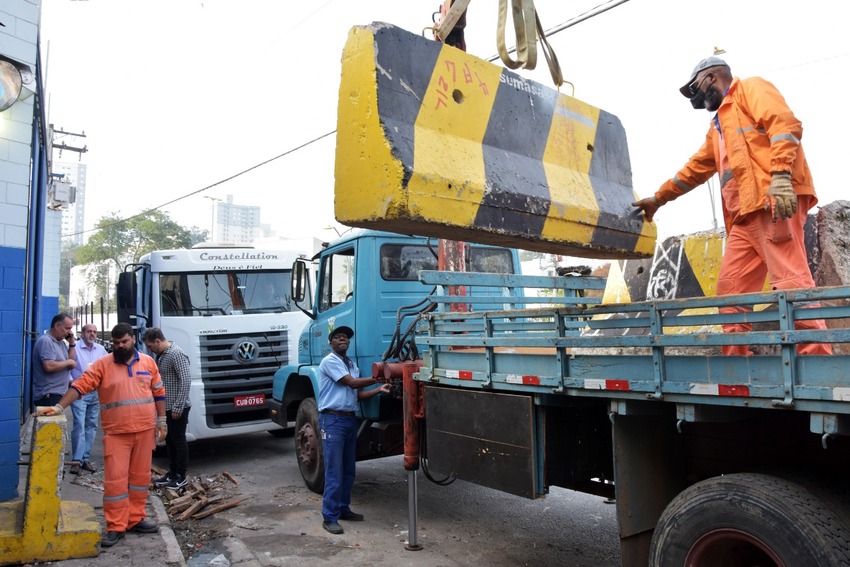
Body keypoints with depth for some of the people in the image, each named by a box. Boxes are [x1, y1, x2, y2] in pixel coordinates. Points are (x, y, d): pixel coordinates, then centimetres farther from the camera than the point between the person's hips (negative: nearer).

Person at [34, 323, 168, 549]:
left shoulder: (148, 362, 5)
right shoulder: (102, 365, -2)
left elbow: (159, 393, 10)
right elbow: (79, 386, -8)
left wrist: (161, 421, 7)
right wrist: (59, 407, -21)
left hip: (144, 430, 3)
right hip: (116, 433, -2)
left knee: (140, 476, 11)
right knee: (115, 479, -3)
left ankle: (135, 519, 23)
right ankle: (116, 527, 7)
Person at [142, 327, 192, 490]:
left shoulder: (177, 354, -17)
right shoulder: (160, 355, 11)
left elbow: (186, 380, -21)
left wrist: (178, 407, -21)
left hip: (177, 408, -9)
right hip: (166, 407, 9)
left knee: (179, 441, 1)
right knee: (170, 441, 16)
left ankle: (181, 477, 10)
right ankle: (172, 473, 26)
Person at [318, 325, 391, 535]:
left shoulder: (352, 365, 16)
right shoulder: (329, 361, -9)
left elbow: (358, 394, 10)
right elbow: (352, 383, -14)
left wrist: (379, 390, -5)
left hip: (350, 419, 8)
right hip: (333, 420, -8)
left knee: (348, 470, 14)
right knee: (334, 471, -8)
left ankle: (343, 508, 25)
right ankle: (329, 517, -3)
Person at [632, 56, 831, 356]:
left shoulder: (750, 88, 8)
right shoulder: (718, 126, 33)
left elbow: (784, 124, -10)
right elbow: (694, 169, 40)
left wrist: (780, 176, -23)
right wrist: (658, 199, 43)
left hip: (775, 199, -9)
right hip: (745, 214, 9)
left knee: (790, 282, -16)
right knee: (730, 292, 2)